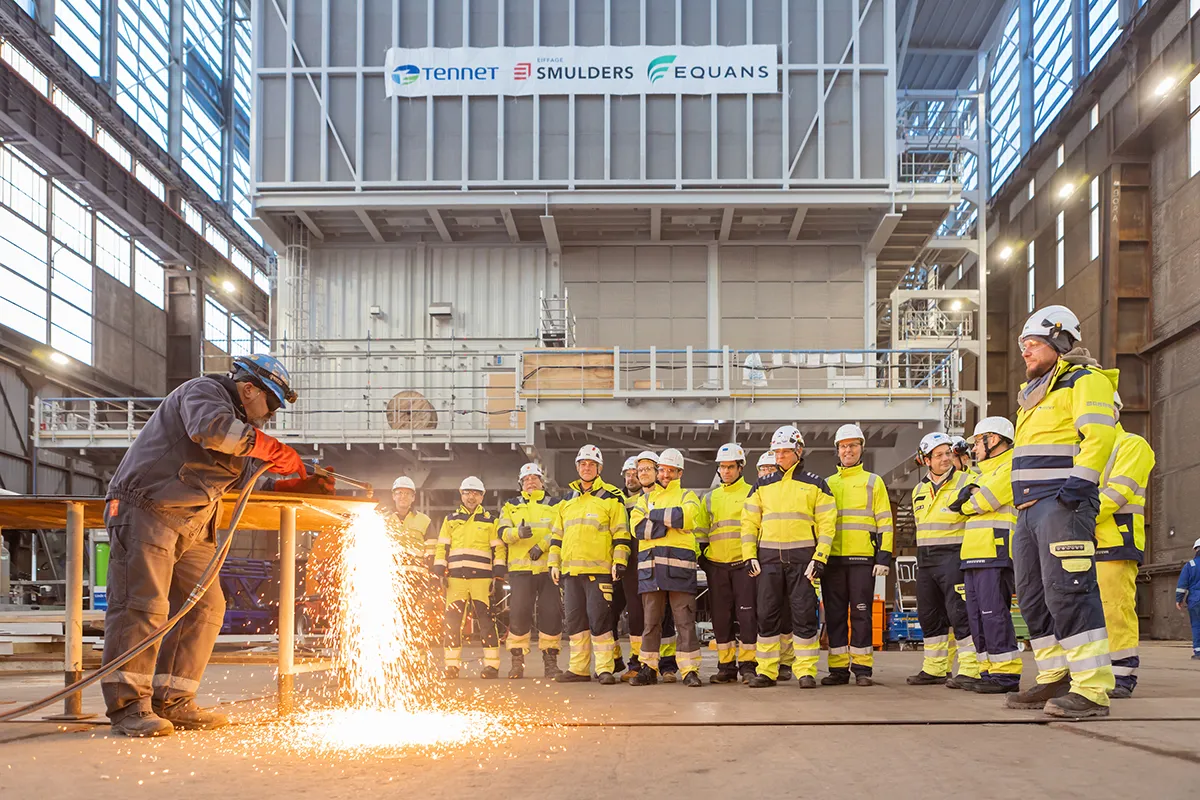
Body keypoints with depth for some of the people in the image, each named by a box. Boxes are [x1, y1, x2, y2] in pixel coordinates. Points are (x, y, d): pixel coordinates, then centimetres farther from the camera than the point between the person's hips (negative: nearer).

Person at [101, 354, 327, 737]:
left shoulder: (241, 423, 24)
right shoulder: (204, 391, -6)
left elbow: (250, 478, 25)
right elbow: (211, 427, -28)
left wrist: (303, 486, 13)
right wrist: (274, 449, -22)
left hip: (191, 526, 10)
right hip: (147, 511, -10)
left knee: (206, 607, 3)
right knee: (144, 605, -15)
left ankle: (172, 702, 6)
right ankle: (128, 705, -16)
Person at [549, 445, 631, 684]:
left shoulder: (611, 497, 1)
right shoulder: (567, 500, 18)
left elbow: (621, 534, -3)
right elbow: (557, 535, 22)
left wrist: (619, 562, -12)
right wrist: (554, 563, 14)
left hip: (599, 570, -6)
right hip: (571, 570, 6)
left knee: (599, 618, -9)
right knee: (575, 619, 8)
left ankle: (605, 668, -4)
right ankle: (578, 668, 14)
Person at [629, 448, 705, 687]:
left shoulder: (688, 496, 14)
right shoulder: (646, 499, 21)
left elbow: (685, 516, -10)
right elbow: (637, 527, 2)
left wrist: (655, 515, -3)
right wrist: (669, 523, -7)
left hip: (679, 566, -3)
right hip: (650, 565, 3)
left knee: (685, 620, -5)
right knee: (650, 620, 5)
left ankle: (690, 670, -4)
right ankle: (648, 668, 10)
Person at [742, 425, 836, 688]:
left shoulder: (815, 485, 6)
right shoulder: (762, 486, 13)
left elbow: (827, 523, 1)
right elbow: (749, 521, 12)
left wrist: (819, 558, -8)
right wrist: (749, 555, 2)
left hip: (802, 557, -3)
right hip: (768, 556, 3)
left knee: (804, 615, -3)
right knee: (767, 615, 3)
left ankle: (806, 671, 3)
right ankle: (766, 671, 9)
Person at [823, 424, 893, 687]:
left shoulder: (873, 482, 8)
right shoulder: (827, 484, 17)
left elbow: (885, 522, 3)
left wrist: (884, 556, -6)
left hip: (862, 558, -3)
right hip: (832, 558, 3)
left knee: (861, 614, -3)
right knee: (834, 615, 3)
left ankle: (862, 668, 3)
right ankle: (838, 668, 8)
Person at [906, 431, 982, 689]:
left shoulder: (965, 482, -4)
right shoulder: (919, 491, 16)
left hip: (954, 556, -7)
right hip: (925, 560, 7)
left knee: (960, 614, -11)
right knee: (929, 616, 11)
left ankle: (971, 670, -10)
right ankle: (935, 669, 20)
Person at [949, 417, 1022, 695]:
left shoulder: (1012, 466, -3)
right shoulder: (985, 471, 28)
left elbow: (983, 501, -12)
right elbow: (958, 502, 18)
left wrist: (966, 503, 7)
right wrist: (967, 492, -3)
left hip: (996, 552, -10)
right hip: (974, 554, 10)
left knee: (994, 614, -13)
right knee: (977, 616, 8)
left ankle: (1006, 674, -11)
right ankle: (989, 671, 12)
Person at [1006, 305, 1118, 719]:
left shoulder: (1085, 380, -2)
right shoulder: (1034, 393, 26)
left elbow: (1099, 433, -16)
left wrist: (1079, 482, -25)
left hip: (1062, 504, -10)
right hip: (1030, 509, 10)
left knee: (1068, 592, -15)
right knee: (1033, 596, 9)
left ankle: (1092, 689, -15)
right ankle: (1055, 679, 16)